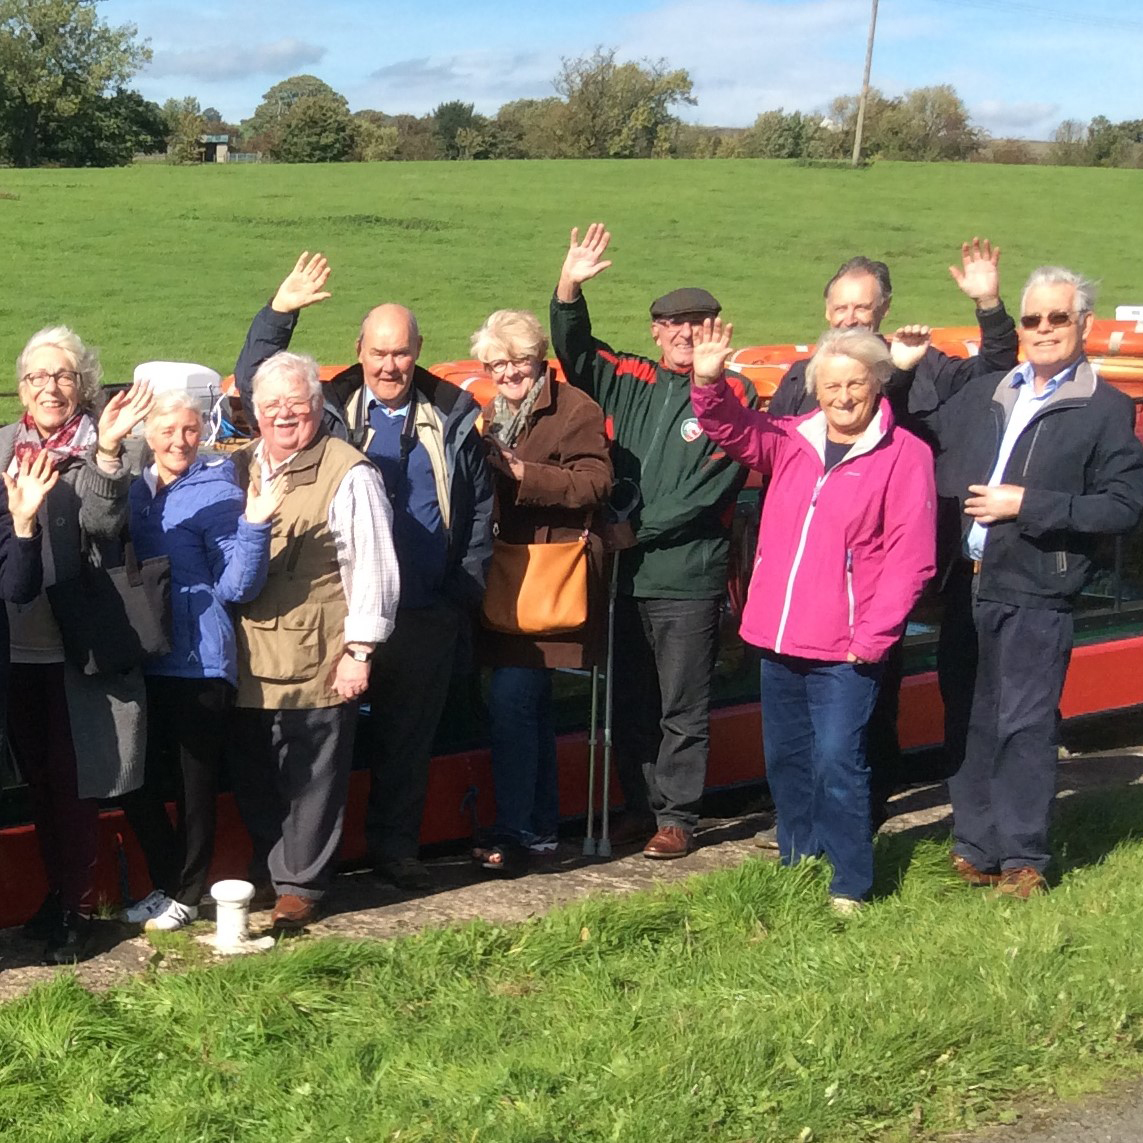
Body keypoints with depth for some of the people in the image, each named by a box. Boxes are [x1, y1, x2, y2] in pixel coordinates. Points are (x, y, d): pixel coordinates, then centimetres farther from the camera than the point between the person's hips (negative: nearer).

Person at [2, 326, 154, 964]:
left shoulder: (100, 448, -5)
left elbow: (105, 525, -21)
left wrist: (107, 452, -32)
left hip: (76, 644, -4)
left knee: (73, 783, 3)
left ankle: (78, 910, 15)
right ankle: (58, 893, 31)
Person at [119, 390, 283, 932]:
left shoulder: (217, 493, -7)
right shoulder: (133, 491, 8)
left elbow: (235, 587, -12)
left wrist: (254, 526, -26)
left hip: (199, 662, -5)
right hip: (142, 660, 5)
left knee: (195, 784, 6)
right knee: (137, 781, 10)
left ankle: (186, 895, 21)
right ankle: (165, 884, 28)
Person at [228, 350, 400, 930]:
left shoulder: (348, 474, -7)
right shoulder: (237, 469, 13)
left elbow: (372, 567, -9)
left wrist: (359, 650, -11)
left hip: (318, 661, -6)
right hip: (249, 663, 6)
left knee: (311, 780, 4)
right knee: (253, 779, 14)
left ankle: (300, 887, 16)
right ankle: (266, 875, 29)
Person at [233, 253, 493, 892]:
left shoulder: (453, 417, 7)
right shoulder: (332, 410, 4)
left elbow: (480, 504, 13)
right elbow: (254, 383, -2)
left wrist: (468, 586, 7)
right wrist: (280, 312, -12)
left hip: (428, 616, 2)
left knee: (409, 739, 11)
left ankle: (396, 849, 25)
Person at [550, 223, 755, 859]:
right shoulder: (630, 381, 10)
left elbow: (709, 490, -11)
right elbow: (576, 353, 2)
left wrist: (637, 528, -11)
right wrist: (569, 291, -15)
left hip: (690, 579, -4)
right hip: (624, 573, 4)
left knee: (682, 709, 3)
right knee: (630, 704, 13)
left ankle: (678, 818, 14)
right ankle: (642, 807, 26)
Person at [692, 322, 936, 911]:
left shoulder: (905, 455, -7)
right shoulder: (792, 439, 6)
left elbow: (910, 558, -10)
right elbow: (733, 429, 7)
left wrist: (871, 636, -14)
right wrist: (709, 383, -14)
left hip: (845, 648, -5)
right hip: (777, 639, 6)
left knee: (837, 764, -6)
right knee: (785, 759, 15)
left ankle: (848, 887, 8)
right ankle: (796, 865, 31)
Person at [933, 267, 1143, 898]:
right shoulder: (980, 395, 15)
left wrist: (1026, 505, -13)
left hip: (1035, 596, -5)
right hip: (965, 588, 5)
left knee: (1024, 726, -3)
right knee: (966, 723, 10)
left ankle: (1023, 859, 7)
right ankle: (974, 847, 21)